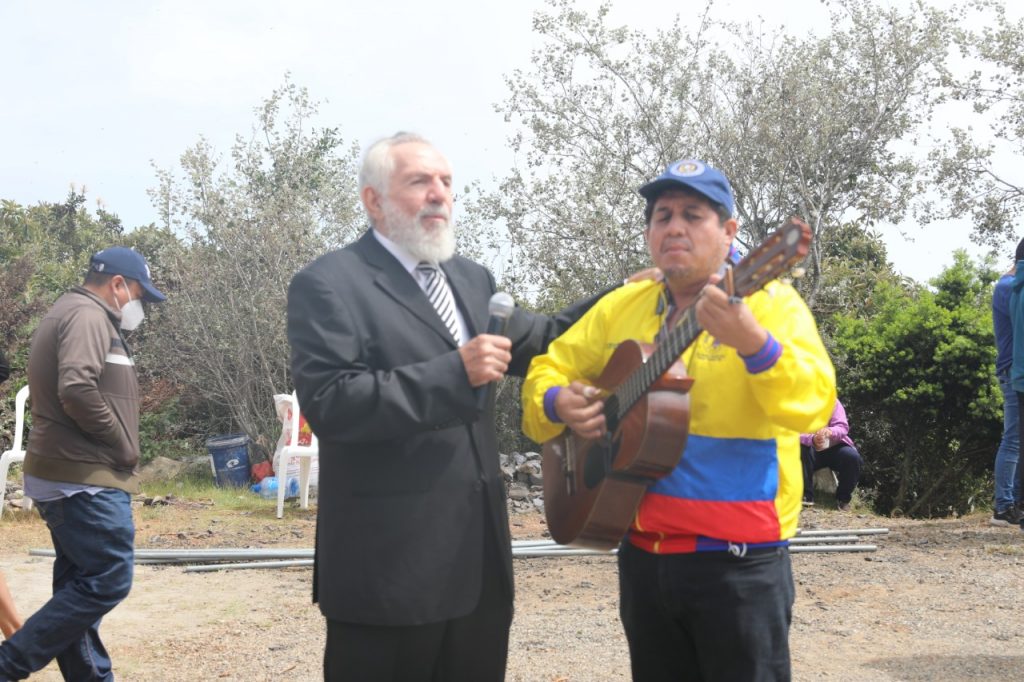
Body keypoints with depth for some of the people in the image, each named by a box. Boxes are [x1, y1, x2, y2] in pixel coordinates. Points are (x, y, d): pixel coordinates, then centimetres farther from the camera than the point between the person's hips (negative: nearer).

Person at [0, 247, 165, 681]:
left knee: (80, 583, 11)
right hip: (85, 478, -11)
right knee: (108, 580, -10)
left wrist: (114, 449, 12)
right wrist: (123, 446, -15)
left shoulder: (68, 315, 21)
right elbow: (77, 389, -27)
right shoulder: (88, 315, -12)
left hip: (69, 475, 11)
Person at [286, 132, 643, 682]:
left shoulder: (471, 278, 16)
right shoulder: (328, 285, -9)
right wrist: (455, 373, -23)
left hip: (478, 558, 8)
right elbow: (327, 402, -21)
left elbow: (534, 344, 27)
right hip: (389, 568, -7)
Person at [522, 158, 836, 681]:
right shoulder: (621, 307, 9)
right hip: (643, 552, 5)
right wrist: (558, 403, -7)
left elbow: (814, 403, -21)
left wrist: (754, 343, -40)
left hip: (738, 558, -5)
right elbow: (550, 368, 16)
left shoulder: (770, 301, -7)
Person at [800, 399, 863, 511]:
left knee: (852, 457, -30)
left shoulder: (833, 402, -10)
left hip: (834, 447, 1)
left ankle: (843, 498, -5)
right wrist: (812, 439, -45)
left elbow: (843, 427, -20)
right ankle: (806, 495, -21)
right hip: (813, 452, 0)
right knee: (801, 450, -33)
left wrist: (830, 432, -45)